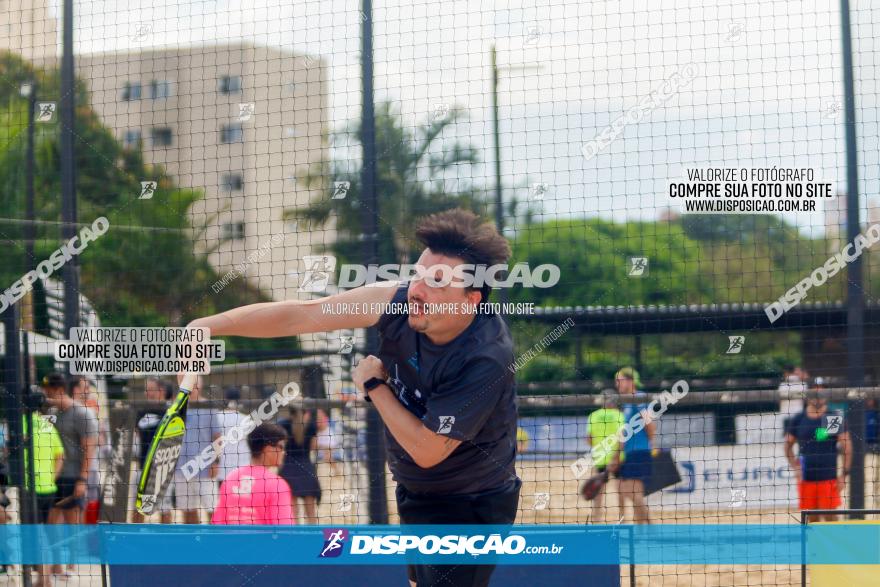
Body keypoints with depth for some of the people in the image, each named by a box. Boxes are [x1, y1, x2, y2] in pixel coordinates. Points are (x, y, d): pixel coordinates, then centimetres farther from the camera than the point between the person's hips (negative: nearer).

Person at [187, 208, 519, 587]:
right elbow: (300, 314, -17)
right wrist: (208, 325, -24)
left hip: (469, 511, -7)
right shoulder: (399, 301, -16)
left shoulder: (486, 360, -32)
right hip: (415, 495, 7)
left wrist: (374, 385, -16)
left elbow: (426, 451, -25)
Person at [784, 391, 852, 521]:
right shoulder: (798, 419, 3)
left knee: (830, 516, -3)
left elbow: (847, 447, -3)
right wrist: (795, 467, -1)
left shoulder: (835, 417, -4)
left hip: (828, 478, -3)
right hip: (806, 478, 3)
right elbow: (788, 445, 13)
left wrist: (844, 474, -8)